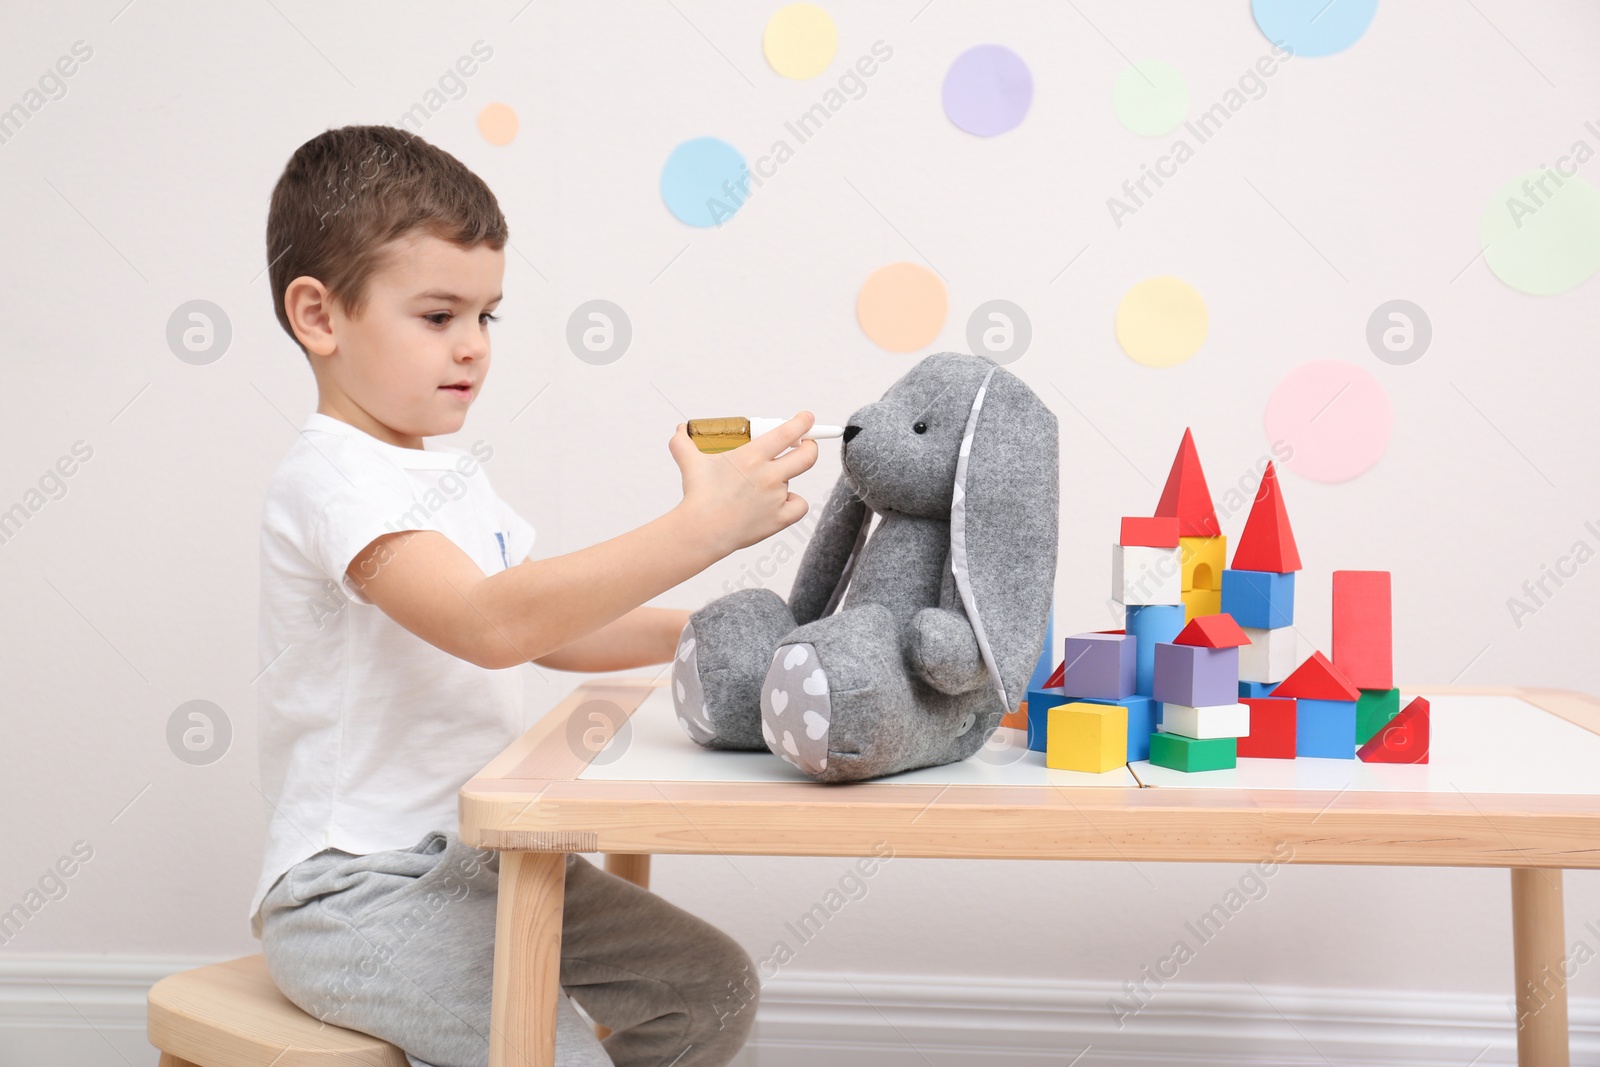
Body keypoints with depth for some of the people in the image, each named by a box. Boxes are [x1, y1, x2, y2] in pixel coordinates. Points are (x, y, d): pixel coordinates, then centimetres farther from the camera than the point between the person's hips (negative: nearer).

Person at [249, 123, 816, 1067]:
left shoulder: (454, 471, 13)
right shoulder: (331, 479, -18)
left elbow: (544, 629, 19)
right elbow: (490, 623, -34)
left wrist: (691, 632, 3)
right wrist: (698, 529, -38)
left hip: (483, 858, 9)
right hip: (358, 892, -9)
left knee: (714, 988, 4)